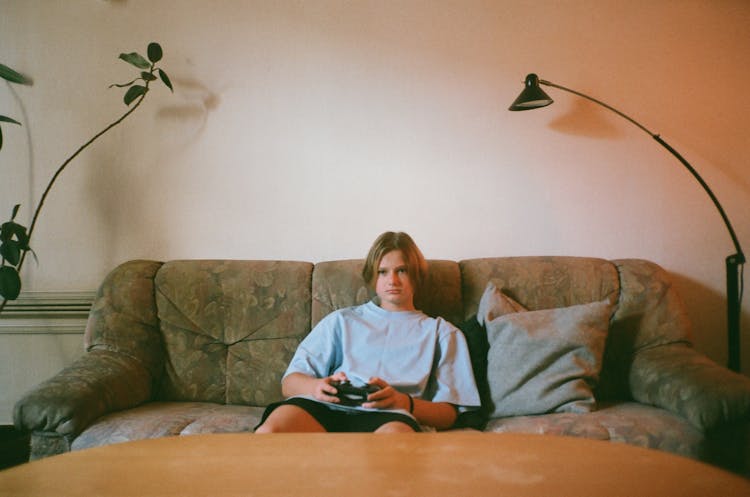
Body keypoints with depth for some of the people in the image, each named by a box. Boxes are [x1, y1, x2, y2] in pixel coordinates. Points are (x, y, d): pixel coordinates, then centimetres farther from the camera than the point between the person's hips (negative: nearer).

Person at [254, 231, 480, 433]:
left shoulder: (441, 332, 27)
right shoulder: (341, 320, 30)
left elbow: (448, 413, 13)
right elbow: (289, 383, 19)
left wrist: (403, 402, -9)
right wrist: (318, 386, -7)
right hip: (326, 407, 1)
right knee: (270, 431, -36)